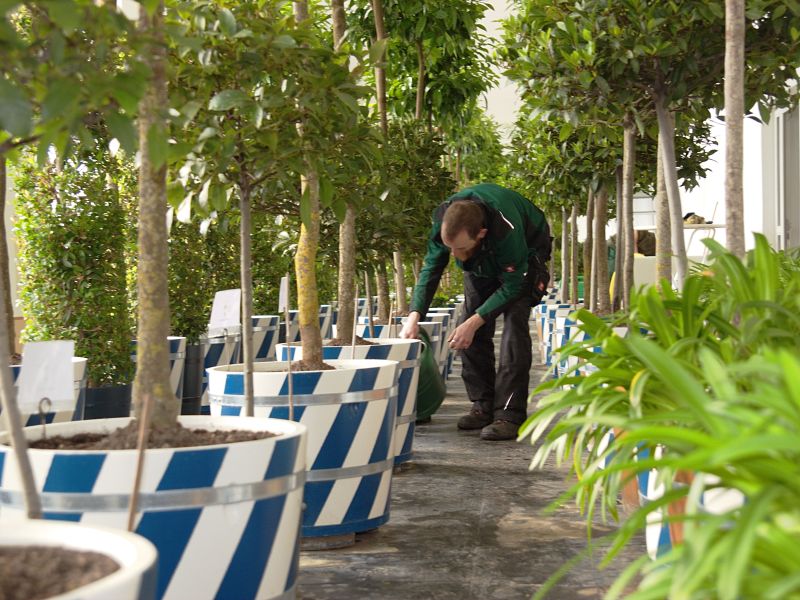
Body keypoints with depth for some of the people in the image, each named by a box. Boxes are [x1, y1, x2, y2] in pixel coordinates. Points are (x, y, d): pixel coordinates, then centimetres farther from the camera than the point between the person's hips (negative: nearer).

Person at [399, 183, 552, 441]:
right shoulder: (443, 221, -30)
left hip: (527, 253, -5)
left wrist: (474, 322, -36)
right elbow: (430, 269, -19)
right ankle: (484, 407, 4)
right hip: (483, 262, 5)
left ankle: (509, 414, -22)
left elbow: (512, 285, -33)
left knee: (514, 321, -21)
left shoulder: (507, 229, -44)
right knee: (473, 331, -6)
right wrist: (414, 315, -31)